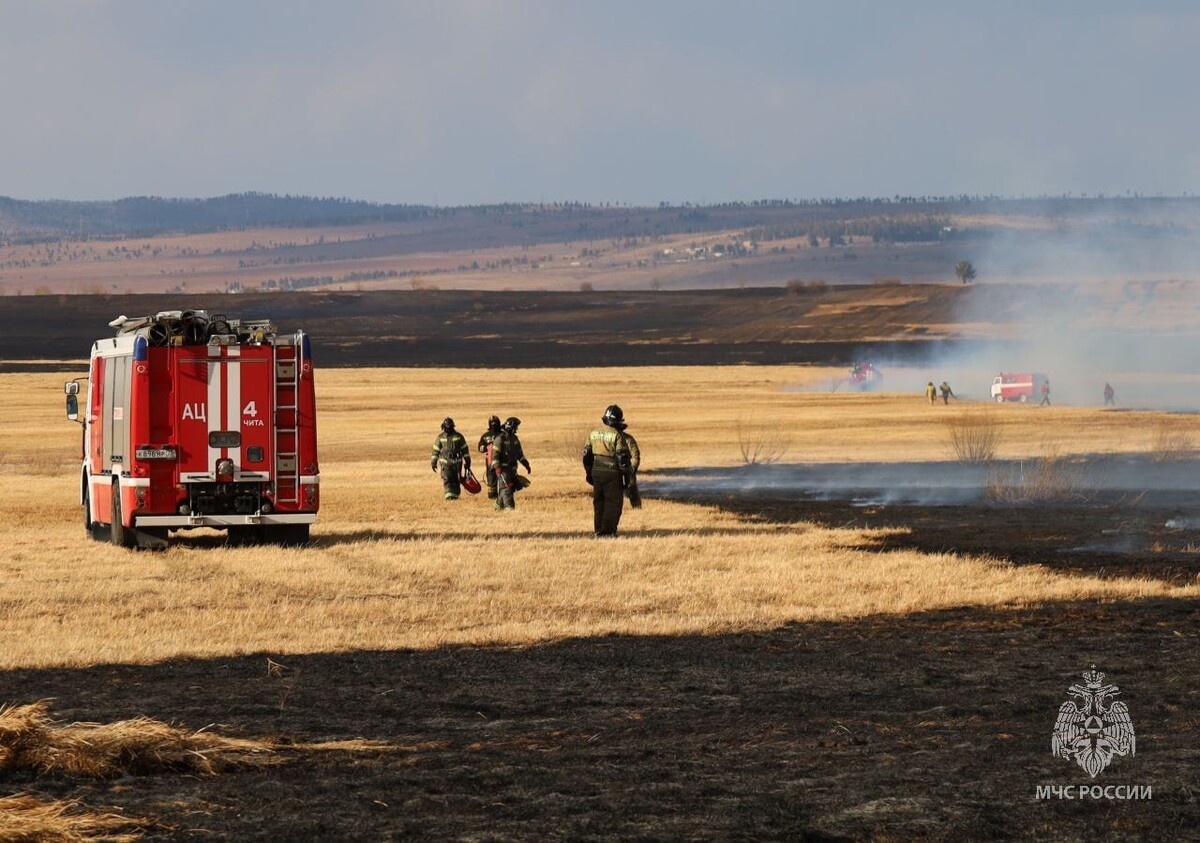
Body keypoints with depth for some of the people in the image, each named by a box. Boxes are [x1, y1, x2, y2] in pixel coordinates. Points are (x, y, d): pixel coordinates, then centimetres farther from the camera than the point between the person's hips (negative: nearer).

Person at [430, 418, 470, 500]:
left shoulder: (458, 436, 2)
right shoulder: (440, 437, 4)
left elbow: (465, 449, 7)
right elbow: (435, 450, 9)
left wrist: (467, 461, 7)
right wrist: (433, 462, 6)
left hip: (457, 462, 0)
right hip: (445, 462, 0)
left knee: (456, 480, 3)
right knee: (447, 479, -13)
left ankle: (455, 495, 15)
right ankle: (449, 495, -18)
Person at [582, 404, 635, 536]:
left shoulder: (593, 433, 6)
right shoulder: (617, 435, -12)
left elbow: (586, 455, 12)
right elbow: (622, 457, -13)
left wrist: (588, 472, 21)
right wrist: (627, 475, -6)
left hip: (597, 472, 6)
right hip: (612, 472, -6)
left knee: (598, 501, 14)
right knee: (613, 502, 0)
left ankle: (599, 530, 16)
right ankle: (608, 530, -6)